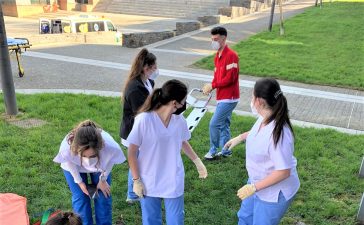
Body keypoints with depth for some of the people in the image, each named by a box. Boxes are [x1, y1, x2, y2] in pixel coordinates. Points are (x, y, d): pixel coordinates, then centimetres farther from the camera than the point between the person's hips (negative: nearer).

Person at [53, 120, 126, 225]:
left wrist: (103, 179, -6)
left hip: (100, 166, 1)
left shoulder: (110, 147, -44)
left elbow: (110, 161, -17)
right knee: (80, 199, 1)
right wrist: (79, 181, -6)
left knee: (103, 198, 5)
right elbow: (69, 162, -17)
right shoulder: (67, 147, -43)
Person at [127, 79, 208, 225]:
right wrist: (136, 180, -10)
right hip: (149, 183, -3)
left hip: (174, 182, 4)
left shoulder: (179, 120, -7)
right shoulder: (144, 120, -21)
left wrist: (197, 161, 17)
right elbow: (132, 152, -12)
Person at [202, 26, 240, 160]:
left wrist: (212, 85, -16)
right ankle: (226, 151, 29)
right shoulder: (217, 56, 11)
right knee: (223, 124, 16)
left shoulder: (231, 55, -17)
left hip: (229, 98, -9)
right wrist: (210, 87, -6)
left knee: (214, 123, -5)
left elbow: (229, 78, -22)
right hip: (222, 97, 9)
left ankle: (213, 151, 12)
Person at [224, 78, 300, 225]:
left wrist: (254, 187, -28)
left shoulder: (278, 133, -37)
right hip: (259, 182, 8)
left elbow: (283, 171, -32)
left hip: (274, 193, -8)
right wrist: (240, 137, 20)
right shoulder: (264, 119, -10)